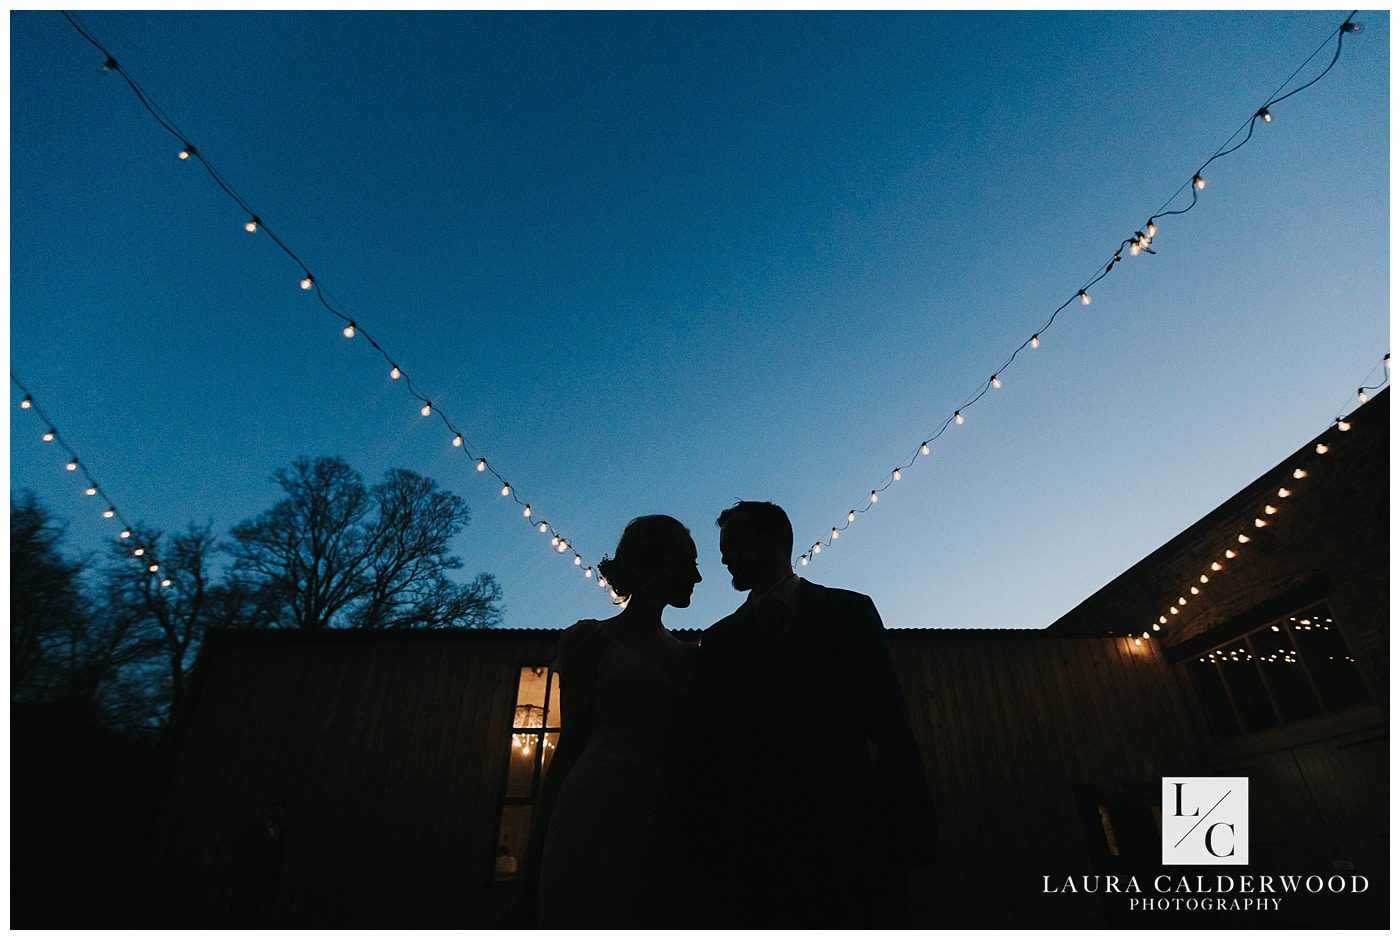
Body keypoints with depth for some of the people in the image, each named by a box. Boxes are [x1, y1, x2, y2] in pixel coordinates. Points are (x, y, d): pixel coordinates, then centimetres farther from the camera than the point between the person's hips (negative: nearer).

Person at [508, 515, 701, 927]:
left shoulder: (685, 654, 17)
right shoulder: (592, 638, 3)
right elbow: (570, 744, 1)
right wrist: (532, 867, -1)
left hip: (667, 830, 4)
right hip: (598, 815, -4)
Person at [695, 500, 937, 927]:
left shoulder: (849, 610, 8)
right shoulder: (718, 640, 15)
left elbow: (890, 725, 3)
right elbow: (711, 747, 12)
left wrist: (912, 827, -6)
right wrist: (711, 844, 2)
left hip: (844, 832, -2)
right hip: (748, 845, 2)